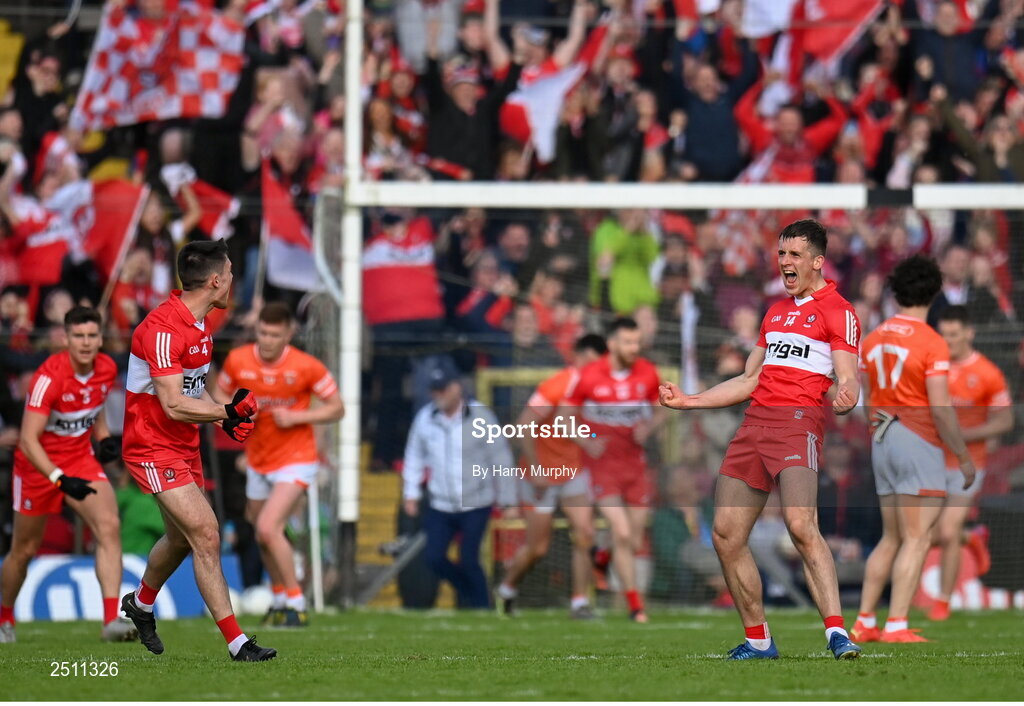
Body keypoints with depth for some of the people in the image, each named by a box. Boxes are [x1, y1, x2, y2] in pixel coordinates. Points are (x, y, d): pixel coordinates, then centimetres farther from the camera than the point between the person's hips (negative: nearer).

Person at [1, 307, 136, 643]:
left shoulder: (107, 369, -8)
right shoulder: (50, 376, -27)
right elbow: (28, 440, -30)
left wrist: (104, 439, -3)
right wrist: (59, 479, -41)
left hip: (81, 458, 4)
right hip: (39, 464, -4)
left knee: (109, 527, -19)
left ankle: (112, 620, -24)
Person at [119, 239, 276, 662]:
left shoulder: (200, 324, 8)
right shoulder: (163, 329, -24)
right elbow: (174, 405, -27)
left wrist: (225, 418, 4)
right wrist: (228, 412, -21)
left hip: (184, 447, 10)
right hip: (154, 449, -10)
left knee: (182, 539, 22)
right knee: (206, 535, -15)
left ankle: (140, 605, 48)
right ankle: (236, 642, -14)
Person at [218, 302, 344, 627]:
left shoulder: (306, 366, -15)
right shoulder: (237, 360, -6)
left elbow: (337, 408, -6)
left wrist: (295, 417, -20)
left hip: (295, 460, -5)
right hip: (257, 462, 5)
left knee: (268, 528, -21)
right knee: (263, 538, 15)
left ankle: (296, 604, -10)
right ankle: (280, 600, 38)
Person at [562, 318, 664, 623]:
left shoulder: (648, 373, 0)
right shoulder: (589, 376, -9)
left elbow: (660, 411, 14)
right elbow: (564, 416, 1)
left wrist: (648, 428, -8)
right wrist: (586, 442, -15)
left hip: (634, 461, 4)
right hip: (602, 463, -4)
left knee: (635, 542, 4)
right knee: (622, 533, -17)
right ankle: (635, 604, -10)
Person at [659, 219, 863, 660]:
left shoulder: (837, 310, 2)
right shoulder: (776, 311, 26)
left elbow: (848, 379, -8)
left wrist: (845, 399, -31)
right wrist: (687, 401, 26)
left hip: (799, 420, -8)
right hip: (755, 420, 8)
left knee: (801, 526, -27)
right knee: (726, 536, 2)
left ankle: (837, 633, -32)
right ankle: (758, 641, 12)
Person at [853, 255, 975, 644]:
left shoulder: (873, 339, 8)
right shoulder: (932, 343, -12)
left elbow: (864, 402, 13)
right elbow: (940, 407, -17)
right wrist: (964, 456, -9)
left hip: (881, 443, 7)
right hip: (919, 443, -7)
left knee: (891, 538, 15)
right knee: (917, 540, -6)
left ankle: (864, 622, 13)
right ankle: (897, 626, -12)